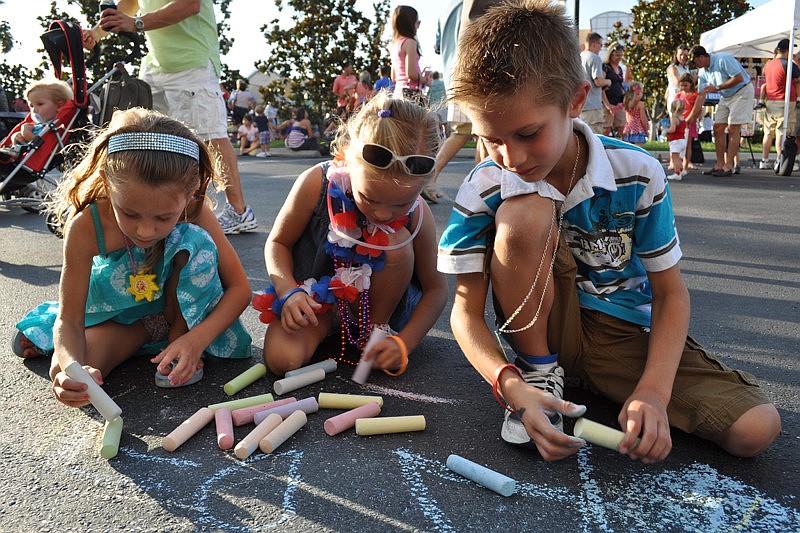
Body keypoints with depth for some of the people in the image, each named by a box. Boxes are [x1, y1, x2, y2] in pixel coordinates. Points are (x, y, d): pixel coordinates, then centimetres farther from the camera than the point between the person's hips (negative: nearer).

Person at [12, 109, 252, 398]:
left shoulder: (195, 212, -28)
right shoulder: (85, 227, -28)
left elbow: (239, 288, -23)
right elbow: (68, 319, -24)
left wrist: (196, 339, -39)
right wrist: (73, 367, -46)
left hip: (181, 306, 0)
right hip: (120, 314, 1)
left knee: (195, 240, -29)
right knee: (63, 372, -23)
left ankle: (179, 332, -12)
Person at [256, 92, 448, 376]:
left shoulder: (418, 216, -20)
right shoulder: (316, 184, -24)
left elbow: (435, 288, -8)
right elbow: (277, 243, -7)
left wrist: (403, 343, -21)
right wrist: (289, 293, -26)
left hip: (371, 303, 1)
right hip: (314, 296, -1)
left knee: (397, 244, -28)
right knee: (282, 359, -27)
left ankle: (374, 329, -7)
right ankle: (330, 320, 3)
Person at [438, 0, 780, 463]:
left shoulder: (638, 176, -14)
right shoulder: (485, 190, -16)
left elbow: (670, 293, -7)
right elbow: (467, 309, -14)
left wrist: (653, 390, -22)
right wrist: (510, 384, -33)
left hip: (627, 336, 2)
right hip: (543, 328, -1)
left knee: (756, 429, -18)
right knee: (525, 211, -30)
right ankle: (539, 371, -11)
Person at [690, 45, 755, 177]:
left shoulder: (723, 60, -22)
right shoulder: (702, 71, 2)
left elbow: (739, 78, -25)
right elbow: (701, 95, 4)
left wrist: (717, 88, -24)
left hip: (742, 91, -8)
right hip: (726, 96, 8)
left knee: (733, 129, -11)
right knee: (718, 128, 1)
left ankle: (728, 167, -10)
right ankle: (719, 165, 7)